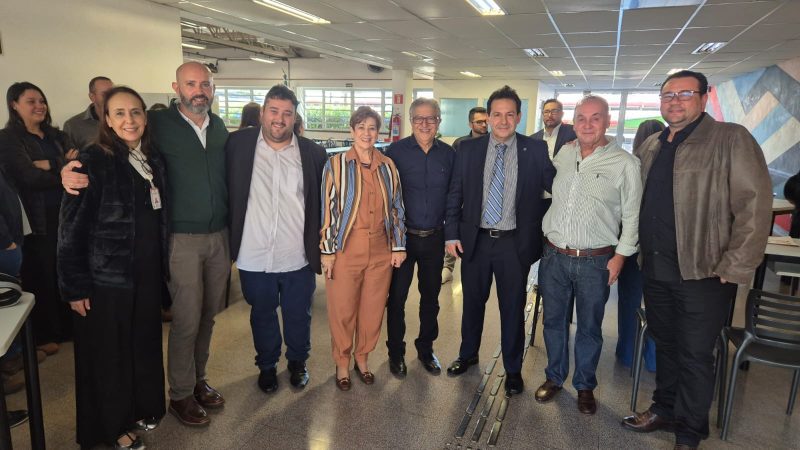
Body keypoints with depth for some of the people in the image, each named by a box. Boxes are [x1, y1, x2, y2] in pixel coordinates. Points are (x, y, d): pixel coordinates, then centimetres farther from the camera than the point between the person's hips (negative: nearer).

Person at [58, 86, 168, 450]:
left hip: (147, 273, 5)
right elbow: (71, 228, -13)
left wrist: (162, 266, 9)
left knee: (145, 344, 16)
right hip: (106, 276, -5)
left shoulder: (154, 159, 5)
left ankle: (143, 407, 38)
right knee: (109, 352, 10)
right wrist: (75, 286, -13)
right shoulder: (93, 160, -13)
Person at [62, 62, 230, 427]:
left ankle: (197, 380, 33)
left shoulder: (219, 126, 8)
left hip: (219, 236, 5)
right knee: (187, 320, 1)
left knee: (207, 315, 14)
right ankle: (181, 395, 21)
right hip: (182, 239, -4)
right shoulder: (159, 123, -6)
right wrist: (73, 171, -25)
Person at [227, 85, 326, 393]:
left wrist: (322, 249, 3)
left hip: (298, 257, 0)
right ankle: (267, 365, 42)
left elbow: (324, 203, 4)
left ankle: (298, 362, 42)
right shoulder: (238, 144, -3)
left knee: (298, 316, 17)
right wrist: (228, 245, 0)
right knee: (262, 315, 19)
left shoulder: (313, 154, -2)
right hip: (254, 256, 0)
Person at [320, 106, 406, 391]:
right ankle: (342, 363, 27)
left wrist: (398, 246, 7)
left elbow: (397, 207, 9)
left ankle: (362, 358, 32)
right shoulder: (335, 165, -3)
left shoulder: (388, 167, 6)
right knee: (342, 309, 6)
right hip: (346, 249, -3)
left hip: (381, 249, 3)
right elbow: (327, 209, -4)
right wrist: (327, 250, -6)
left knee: (373, 308, 11)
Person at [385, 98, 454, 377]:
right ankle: (396, 352, 27)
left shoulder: (448, 154, 1)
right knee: (397, 296, 8)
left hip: (434, 238, 3)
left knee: (431, 296, 15)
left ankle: (426, 349, 34)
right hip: (402, 236, -2)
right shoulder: (396, 151, -6)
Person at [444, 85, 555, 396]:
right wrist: (452, 234, -1)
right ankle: (468, 355, 41)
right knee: (472, 302, 17)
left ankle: (513, 369, 31)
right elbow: (454, 195, 3)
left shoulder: (536, 151, -4)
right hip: (475, 240, 2)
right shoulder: (468, 150, 0)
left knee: (513, 308, 11)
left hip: (515, 243, -1)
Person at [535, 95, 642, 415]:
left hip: (595, 262, -3)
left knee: (589, 327, 11)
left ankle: (585, 386, 30)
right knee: (553, 320, 15)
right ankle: (554, 377, 34)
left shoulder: (624, 163, -7)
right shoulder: (563, 154, 6)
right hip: (554, 255, 4)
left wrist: (620, 255, -6)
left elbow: (632, 214, -4)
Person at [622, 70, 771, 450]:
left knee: (695, 355, 6)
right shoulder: (649, 147, 11)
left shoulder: (731, 139, -8)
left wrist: (735, 268, -16)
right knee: (664, 344, 18)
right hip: (655, 269, 6)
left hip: (703, 272, -5)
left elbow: (755, 203, -13)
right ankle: (664, 409, 37)